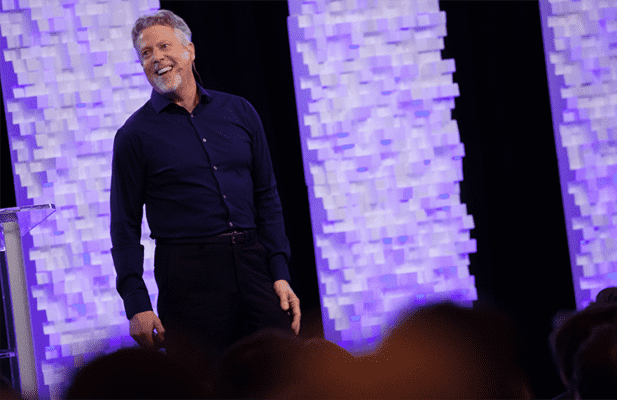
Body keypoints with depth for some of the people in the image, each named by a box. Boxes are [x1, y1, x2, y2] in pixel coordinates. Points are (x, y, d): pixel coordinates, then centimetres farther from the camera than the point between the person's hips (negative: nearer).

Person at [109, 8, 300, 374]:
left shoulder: (239, 111, 11)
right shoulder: (135, 134, 2)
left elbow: (266, 197, 13)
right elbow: (126, 226, 2)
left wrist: (281, 275, 4)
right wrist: (137, 304, -7)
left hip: (251, 262, 3)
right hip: (188, 273, -3)